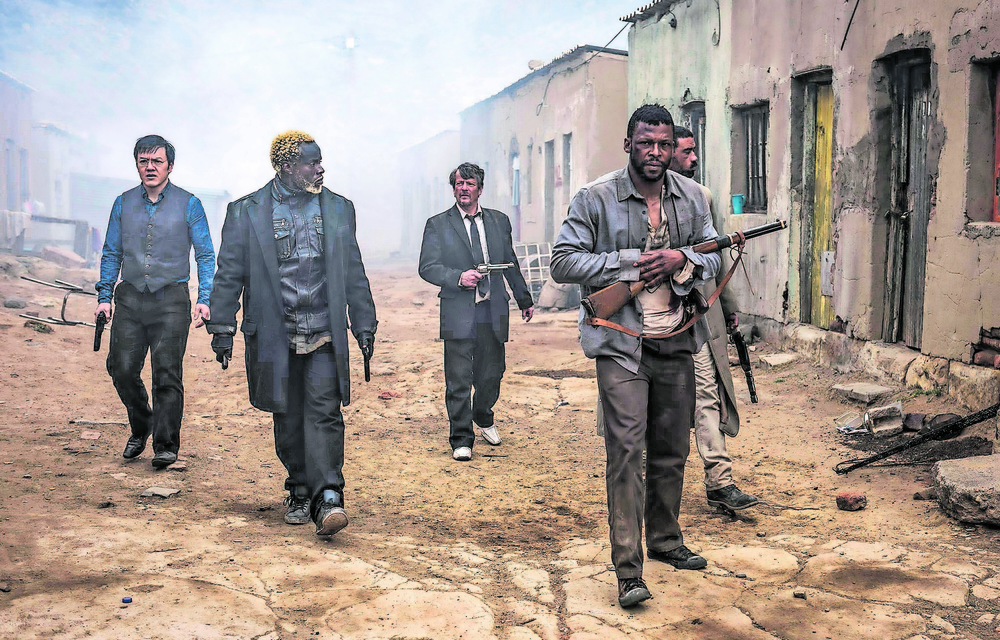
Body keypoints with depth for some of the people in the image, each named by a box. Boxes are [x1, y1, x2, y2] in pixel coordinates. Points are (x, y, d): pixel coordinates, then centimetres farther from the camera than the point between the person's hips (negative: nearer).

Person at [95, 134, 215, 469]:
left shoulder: (188, 204, 2)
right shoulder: (124, 203, 11)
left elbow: (205, 255, 3)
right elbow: (111, 254, 16)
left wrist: (204, 299, -8)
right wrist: (104, 297, 7)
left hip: (171, 299, -3)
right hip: (130, 298, 3)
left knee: (167, 372, -6)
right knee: (122, 368, -1)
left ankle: (166, 444, 5)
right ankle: (140, 427, 24)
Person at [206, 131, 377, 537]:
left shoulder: (338, 209, 10)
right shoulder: (246, 212, 2)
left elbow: (353, 273, 13)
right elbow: (229, 274, 3)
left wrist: (364, 325, 12)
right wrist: (222, 329, -1)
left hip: (324, 335, 1)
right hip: (274, 335, 0)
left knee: (324, 414, -10)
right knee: (288, 419, 8)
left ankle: (327, 499, -14)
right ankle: (299, 493, 24)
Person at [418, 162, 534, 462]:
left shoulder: (499, 221, 11)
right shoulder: (438, 225, 3)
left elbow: (510, 264, 20)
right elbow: (427, 267, -3)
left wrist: (524, 299, 25)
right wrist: (458, 277, -18)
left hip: (493, 311, 3)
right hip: (458, 313, -3)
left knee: (492, 373, 12)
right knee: (459, 379, -4)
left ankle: (483, 418, 39)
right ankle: (461, 438, 9)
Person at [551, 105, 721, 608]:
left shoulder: (692, 197, 7)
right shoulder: (595, 199, -7)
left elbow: (713, 258, 13)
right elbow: (563, 262, -9)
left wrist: (681, 259, -10)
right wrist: (632, 262, -16)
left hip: (676, 341, 5)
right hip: (621, 343, -5)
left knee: (672, 450, 15)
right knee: (626, 449, -10)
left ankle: (665, 541, 33)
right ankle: (628, 570, -5)